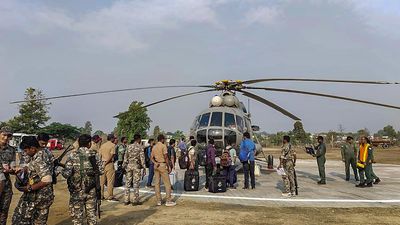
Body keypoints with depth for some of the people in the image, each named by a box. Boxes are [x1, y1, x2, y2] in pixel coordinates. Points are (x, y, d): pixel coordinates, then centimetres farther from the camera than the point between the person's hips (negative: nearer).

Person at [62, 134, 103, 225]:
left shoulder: (72, 155, -9)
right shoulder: (95, 154, -3)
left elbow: (66, 173, -14)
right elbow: (101, 171, 0)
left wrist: (62, 171, 7)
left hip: (77, 191, -2)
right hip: (91, 190, 2)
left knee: (77, 215, 11)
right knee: (91, 214, 16)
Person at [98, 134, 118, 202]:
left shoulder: (102, 145, 12)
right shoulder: (113, 145, -6)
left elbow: (99, 155, 10)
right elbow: (111, 155, -15)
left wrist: (102, 163, 11)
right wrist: (105, 163, -10)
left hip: (102, 164, 6)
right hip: (109, 164, -6)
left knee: (102, 181, 13)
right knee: (110, 181, 0)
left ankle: (101, 195, 20)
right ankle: (110, 197, 4)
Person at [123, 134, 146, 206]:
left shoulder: (129, 146, 9)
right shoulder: (140, 147, -5)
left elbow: (125, 157, 9)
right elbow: (142, 158, -9)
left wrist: (124, 165, 15)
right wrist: (144, 167, -6)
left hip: (129, 165, 5)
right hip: (136, 166, -5)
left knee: (128, 183, 9)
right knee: (136, 183, 1)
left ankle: (126, 200, 13)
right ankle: (136, 200, 4)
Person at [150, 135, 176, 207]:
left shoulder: (154, 147, 13)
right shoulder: (163, 146, -9)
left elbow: (151, 157, 9)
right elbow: (166, 157, -14)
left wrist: (155, 163, -4)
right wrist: (169, 166, -9)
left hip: (156, 166, 8)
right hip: (162, 165, -7)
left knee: (157, 183, 9)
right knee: (167, 183, -2)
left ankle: (158, 201, 13)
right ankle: (168, 201, 0)